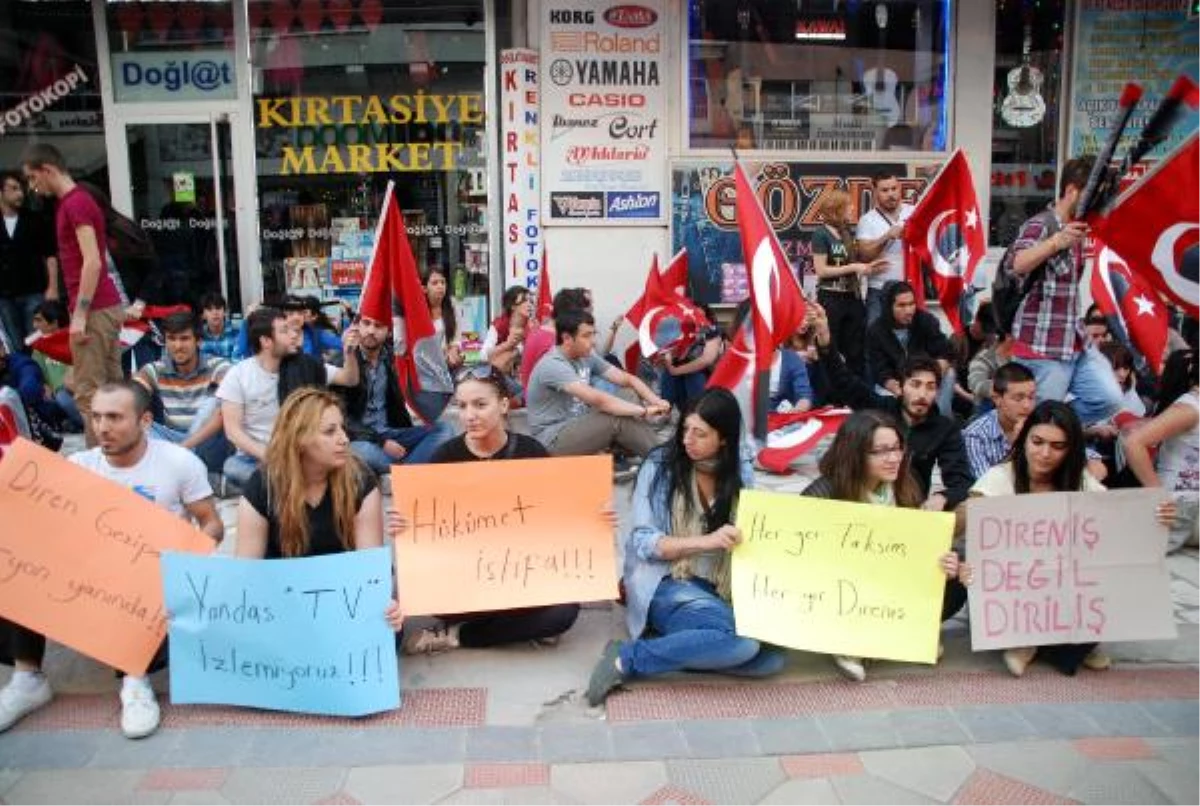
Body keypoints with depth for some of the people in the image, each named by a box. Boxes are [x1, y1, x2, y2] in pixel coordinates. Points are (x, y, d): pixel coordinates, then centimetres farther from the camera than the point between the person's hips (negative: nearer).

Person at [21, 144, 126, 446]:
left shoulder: (75, 203, -12)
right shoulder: (78, 201, 18)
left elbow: (92, 262, -20)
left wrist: (79, 314, -20)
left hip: (95, 309, -10)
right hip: (106, 305, 10)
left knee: (88, 392, -7)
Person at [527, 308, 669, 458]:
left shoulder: (587, 356, 3)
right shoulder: (552, 366, -23)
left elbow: (627, 379, 3)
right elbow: (598, 399, -31)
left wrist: (657, 401, -15)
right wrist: (644, 411, -27)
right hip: (553, 440, -8)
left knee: (630, 417, -11)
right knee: (617, 420, -23)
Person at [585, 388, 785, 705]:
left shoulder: (741, 473, 7)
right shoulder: (659, 467, -5)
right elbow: (643, 542, -11)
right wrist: (706, 541, -23)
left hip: (721, 590, 6)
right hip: (665, 583, -5)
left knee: (772, 657, -20)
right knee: (744, 642, -31)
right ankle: (626, 659, -19)